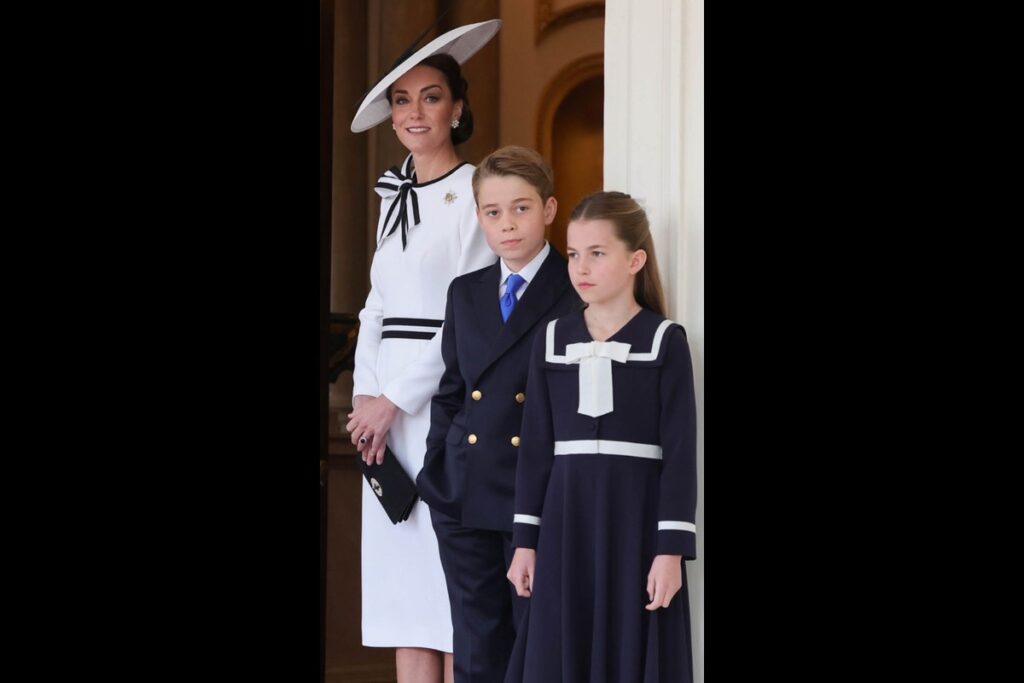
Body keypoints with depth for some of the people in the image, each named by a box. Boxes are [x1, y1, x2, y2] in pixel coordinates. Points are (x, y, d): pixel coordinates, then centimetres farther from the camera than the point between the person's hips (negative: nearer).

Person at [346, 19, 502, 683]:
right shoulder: (394, 196, 17)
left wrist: (396, 400, -12)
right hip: (388, 402, 7)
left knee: (453, 581, -7)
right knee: (403, 584, 5)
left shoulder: (476, 193, -6)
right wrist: (364, 393, 4)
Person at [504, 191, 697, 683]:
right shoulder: (551, 340, 7)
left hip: (636, 518, -3)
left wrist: (672, 548, -11)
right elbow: (536, 446, 9)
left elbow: (680, 451, -6)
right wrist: (525, 540, 5)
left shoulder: (664, 341, -3)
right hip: (566, 519, 3)